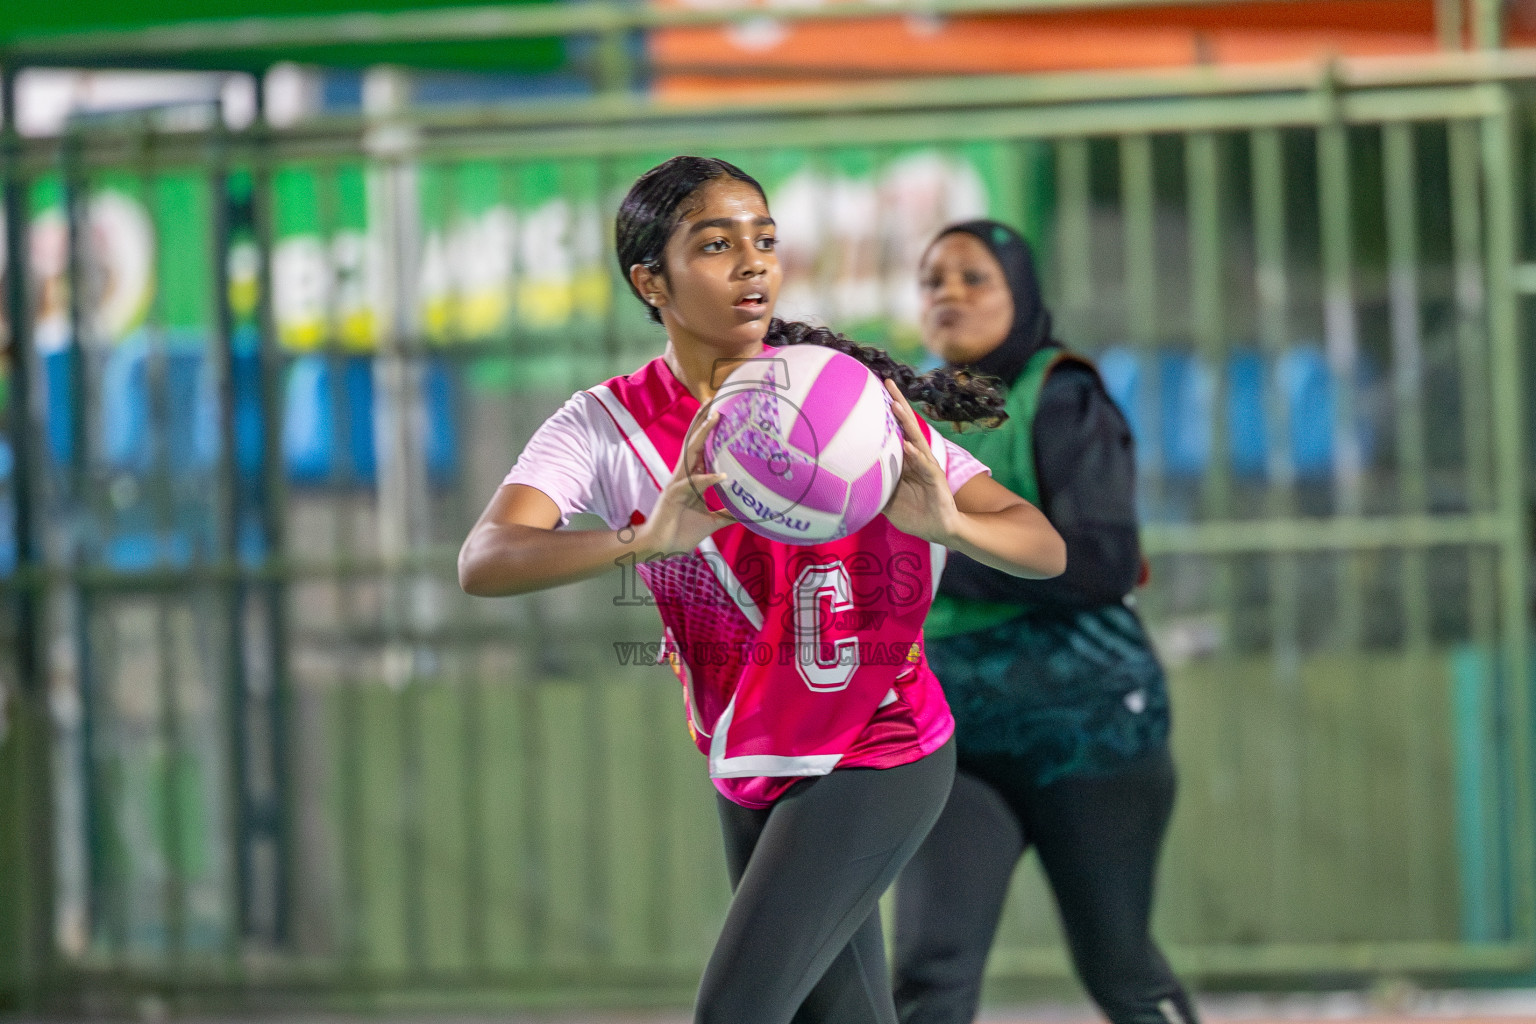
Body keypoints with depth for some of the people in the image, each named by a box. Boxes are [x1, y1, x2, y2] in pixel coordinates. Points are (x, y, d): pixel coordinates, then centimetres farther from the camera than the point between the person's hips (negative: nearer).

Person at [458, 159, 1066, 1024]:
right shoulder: (607, 425, -10)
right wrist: (642, 539, -46)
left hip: (877, 758, -4)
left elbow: (1044, 549, -16)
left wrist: (947, 522, -40)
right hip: (750, 772, 4)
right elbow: (484, 562, -28)